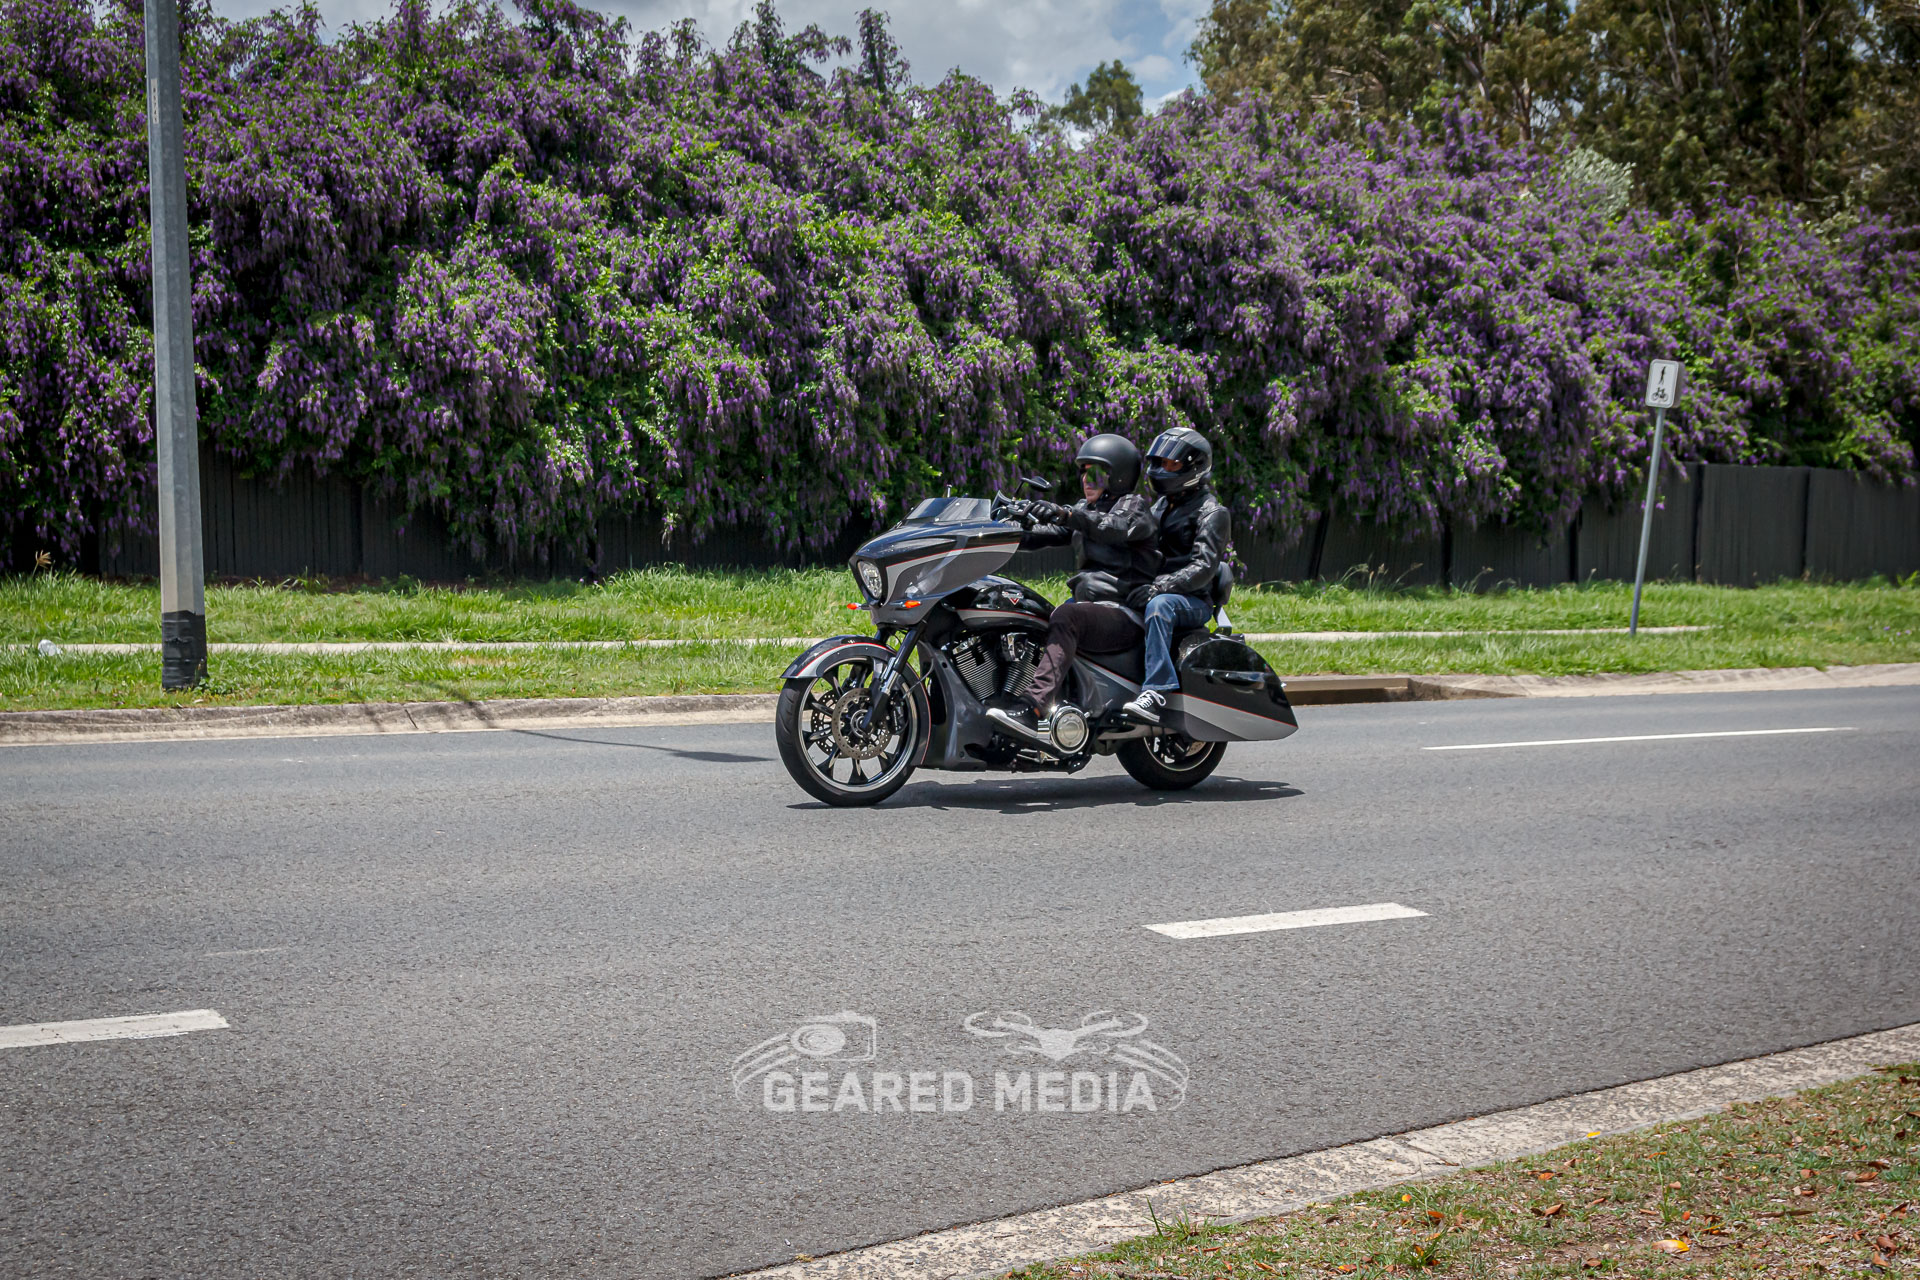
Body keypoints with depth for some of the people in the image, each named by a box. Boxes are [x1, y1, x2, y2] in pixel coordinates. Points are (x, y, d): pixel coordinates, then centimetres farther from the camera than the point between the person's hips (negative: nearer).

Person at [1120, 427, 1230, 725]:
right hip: (1155, 590, 8)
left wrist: (1159, 586, -33)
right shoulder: (1161, 506, 22)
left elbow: (1203, 568, -18)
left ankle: (1157, 693, -51)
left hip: (1193, 602, -8)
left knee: (1159, 606, -43)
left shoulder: (1212, 513, -4)